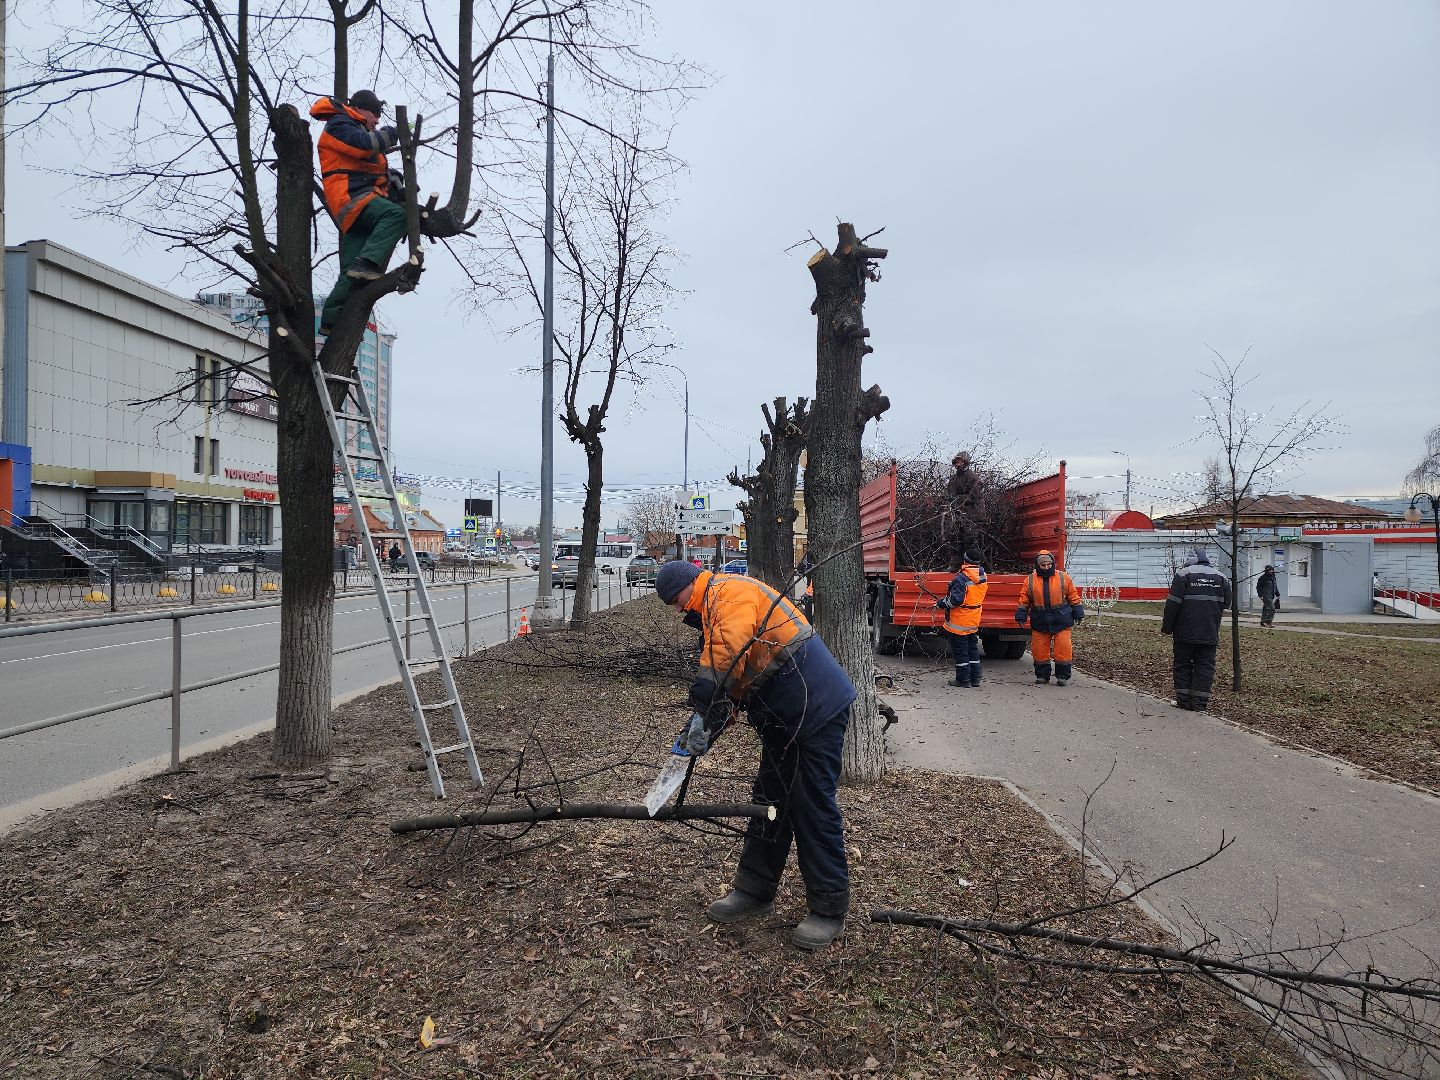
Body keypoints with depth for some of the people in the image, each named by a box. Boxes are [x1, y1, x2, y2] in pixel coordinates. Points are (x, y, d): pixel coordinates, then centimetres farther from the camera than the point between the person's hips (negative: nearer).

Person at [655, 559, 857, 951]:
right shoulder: (713, 611, 19)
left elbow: (728, 657, -28)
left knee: (812, 808, -3)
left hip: (816, 707, -10)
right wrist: (701, 727, 2)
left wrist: (704, 713, -25)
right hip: (784, 716, 10)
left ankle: (829, 910, 10)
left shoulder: (730, 591, -13)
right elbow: (731, 681, 15)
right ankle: (754, 892, 28)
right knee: (770, 800, 15)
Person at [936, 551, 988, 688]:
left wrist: (941, 603, -12)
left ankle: (963, 679, 10)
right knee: (972, 648, 17)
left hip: (960, 621, -8)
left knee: (960, 650, 3)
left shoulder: (962, 578, -22)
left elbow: (956, 599, -27)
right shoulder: (982, 577, 3)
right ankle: (975, 679, 22)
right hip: (974, 620, 8)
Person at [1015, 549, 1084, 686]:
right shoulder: (1030, 580, 2)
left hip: (1061, 621, -1)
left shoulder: (1064, 578, 1)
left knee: (1063, 649, -3)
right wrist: (1021, 615, 2)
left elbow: (1073, 596, 9)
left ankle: (1062, 676, 10)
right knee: (1039, 650, 5)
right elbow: (1024, 599, 9)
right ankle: (1042, 675, 19)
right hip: (1040, 622, 1)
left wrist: (1078, 612, 6)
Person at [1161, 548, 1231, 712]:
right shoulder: (1221, 577, 7)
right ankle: (1200, 703, 6)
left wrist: (1167, 628, -3)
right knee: (1205, 667, 7)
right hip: (1210, 634, 3)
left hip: (1185, 633, -3)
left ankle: (1183, 700, 10)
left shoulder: (1183, 574, -6)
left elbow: (1173, 604, -10)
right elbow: (1226, 604, 13)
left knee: (1182, 666, 8)